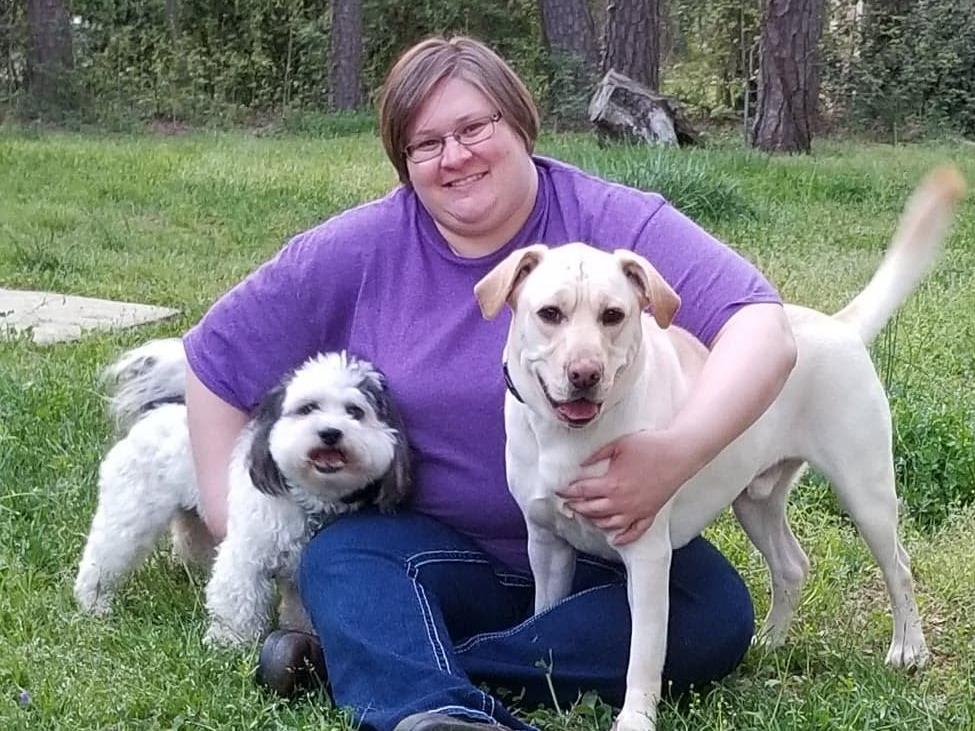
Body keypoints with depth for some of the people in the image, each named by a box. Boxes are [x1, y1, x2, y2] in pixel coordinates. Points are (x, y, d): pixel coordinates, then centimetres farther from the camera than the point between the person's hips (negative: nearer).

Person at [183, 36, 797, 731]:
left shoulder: (616, 224, -13)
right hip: (439, 551, 1)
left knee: (716, 618, -29)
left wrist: (678, 452, -41)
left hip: (606, 549, -1)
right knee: (339, 558, -28)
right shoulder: (358, 251, -5)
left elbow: (763, 330, -24)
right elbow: (218, 354, 6)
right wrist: (229, 504, 1)